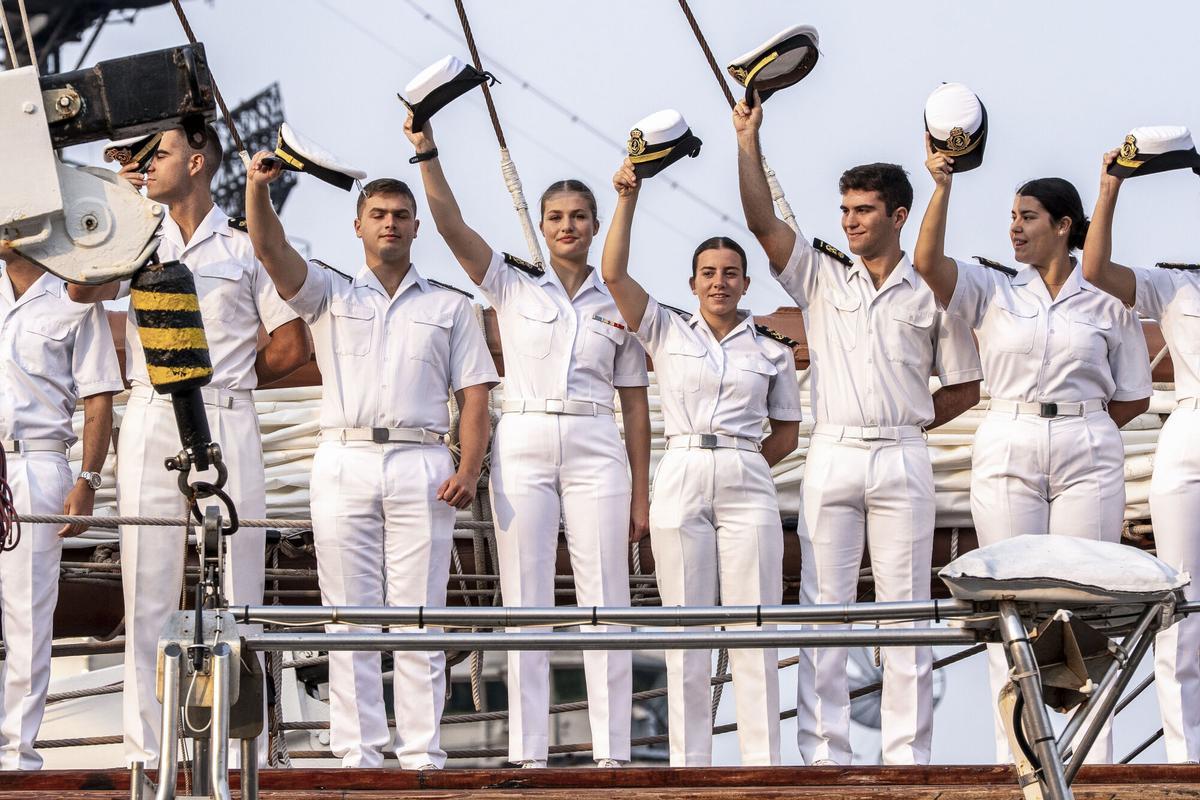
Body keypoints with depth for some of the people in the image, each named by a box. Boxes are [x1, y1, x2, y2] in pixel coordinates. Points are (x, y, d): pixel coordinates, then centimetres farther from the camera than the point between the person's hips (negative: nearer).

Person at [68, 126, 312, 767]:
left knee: (236, 591, -3)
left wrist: (224, 379, 9)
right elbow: (82, 289, -3)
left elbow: (293, 345, 8)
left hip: (226, 426, -2)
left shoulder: (246, 246, 9)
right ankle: (146, 749, 1)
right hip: (150, 425, 2)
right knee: (147, 589, 0)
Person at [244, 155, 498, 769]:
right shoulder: (329, 295, 15)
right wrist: (258, 188, -20)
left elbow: (474, 394, 8)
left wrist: (469, 470, -6)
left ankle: (422, 753, -4)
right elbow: (271, 248, -2)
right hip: (344, 461, 1)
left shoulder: (449, 307, 14)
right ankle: (357, 753, 0)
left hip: (421, 464, -1)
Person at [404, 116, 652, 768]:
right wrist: (426, 152, -16)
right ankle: (528, 752, -1)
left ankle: (611, 751, -4)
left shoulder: (617, 304, 10)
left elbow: (635, 405, 10)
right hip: (523, 446, 0)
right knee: (525, 599, -2)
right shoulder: (513, 286, 8)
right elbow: (451, 225, -4)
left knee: (604, 599, -4)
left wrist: (640, 494, 6)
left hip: (595, 451, 0)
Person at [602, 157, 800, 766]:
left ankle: (762, 762, -1)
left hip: (748, 487, 0)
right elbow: (614, 274, -4)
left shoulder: (772, 349, 11)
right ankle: (688, 763, 3)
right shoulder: (666, 331, 9)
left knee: (755, 630, -3)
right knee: (686, 633, 0)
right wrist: (628, 197, -9)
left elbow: (787, 431, 15)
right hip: (680, 483, 0)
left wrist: (742, 462, 2)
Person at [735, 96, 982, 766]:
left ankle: (909, 754, 2)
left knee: (906, 609, 0)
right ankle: (824, 753, 0)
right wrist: (749, 139, -8)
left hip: (902, 463, -1)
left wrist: (907, 424, 1)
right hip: (832, 458, 1)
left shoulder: (930, 293, 6)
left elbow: (965, 387, 10)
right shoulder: (822, 277, 10)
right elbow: (762, 221, -2)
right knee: (824, 608, -1)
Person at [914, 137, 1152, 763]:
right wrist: (942, 187, -13)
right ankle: (1014, 750, 0)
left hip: (1087, 458, -1)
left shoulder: (1107, 301, 7)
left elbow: (1133, 398, 10)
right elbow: (928, 262, -9)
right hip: (1007, 453, 1)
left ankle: (1093, 753, -3)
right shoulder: (992, 290, 9)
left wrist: (1078, 426, 5)